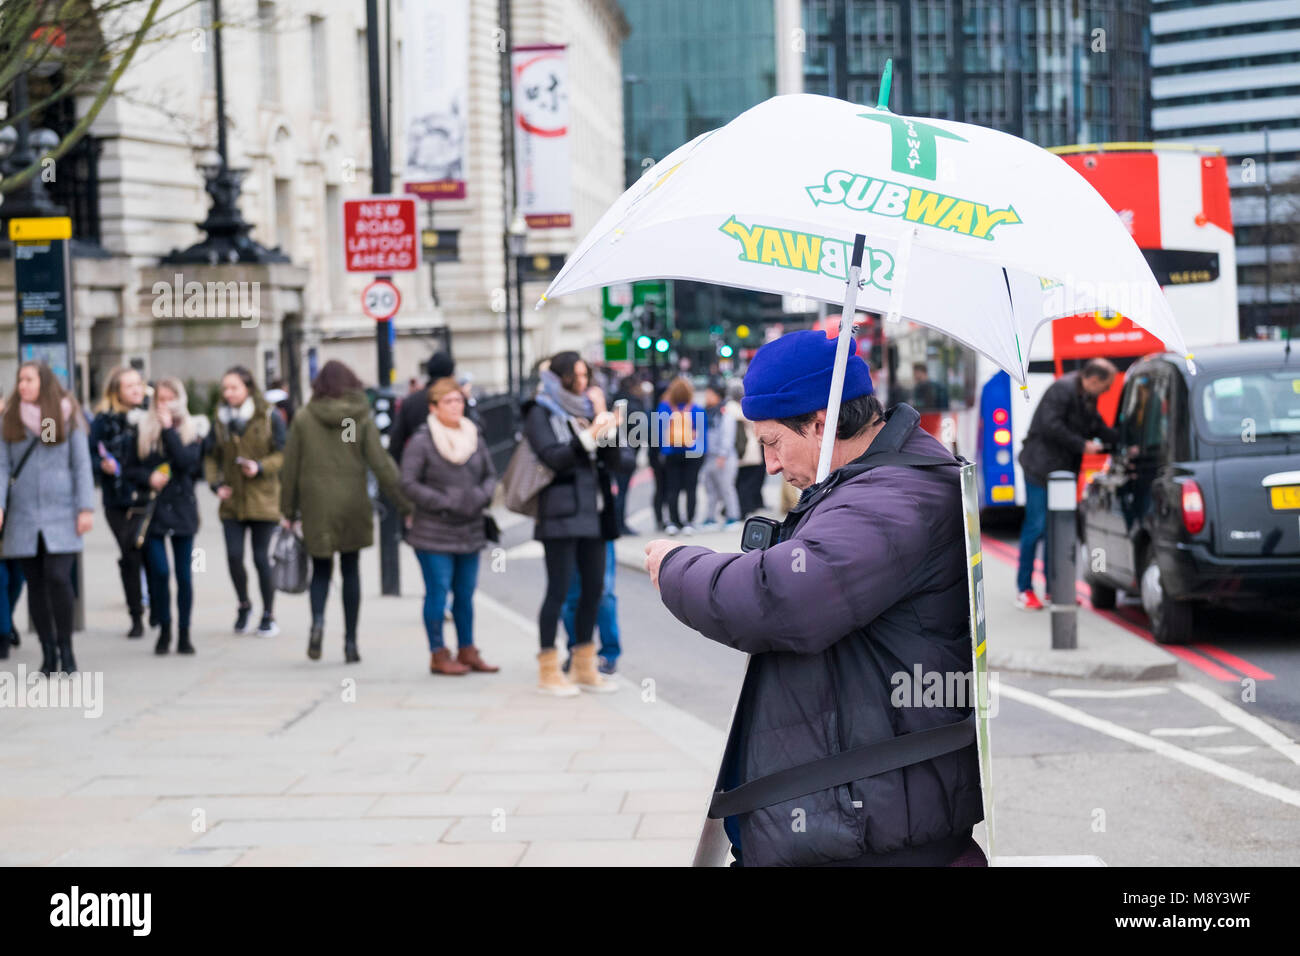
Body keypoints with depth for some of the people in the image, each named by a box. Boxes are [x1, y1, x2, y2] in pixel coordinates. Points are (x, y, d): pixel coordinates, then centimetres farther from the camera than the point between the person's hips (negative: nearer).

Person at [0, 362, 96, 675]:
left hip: (61, 514, -2)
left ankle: (65, 648, 0)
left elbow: (82, 464, 2)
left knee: (58, 577, -13)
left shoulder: (68, 417, 4)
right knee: (36, 583, 4)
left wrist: (86, 508, -5)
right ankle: (48, 653, 11)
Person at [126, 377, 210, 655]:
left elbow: (186, 461, -14)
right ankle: (164, 629, 9)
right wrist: (148, 478, -10)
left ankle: (184, 632, 12)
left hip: (182, 508, 0)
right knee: (159, 571, -7)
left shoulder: (195, 429, 3)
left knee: (184, 574, 2)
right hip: (153, 508, 0)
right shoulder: (144, 429, 7)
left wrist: (169, 428, -12)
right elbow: (129, 469, 9)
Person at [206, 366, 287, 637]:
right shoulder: (221, 418, 8)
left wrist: (260, 468, -20)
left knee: (261, 558, -1)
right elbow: (211, 456, 12)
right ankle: (243, 605, 20)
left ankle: (268, 615, 13)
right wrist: (216, 484, -3)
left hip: (263, 499, -3)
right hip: (232, 500, 3)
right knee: (234, 556, -5)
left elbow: (284, 454, -4)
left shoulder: (270, 416, -4)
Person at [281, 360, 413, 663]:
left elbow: (290, 467, 1)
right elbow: (381, 464, -6)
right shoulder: (362, 418, -3)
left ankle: (318, 620, -16)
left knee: (320, 568, 12)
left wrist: (288, 510, 10)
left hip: (316, 505, 0)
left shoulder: (303, 418, -1)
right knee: (351, 570, 10)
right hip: (352, 504, 0)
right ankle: (351, 641, 8)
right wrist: (405, 504, -1)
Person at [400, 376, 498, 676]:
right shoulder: (421, 441, -8)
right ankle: (438, 654, 3)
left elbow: (490, 475, 16)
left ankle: (467, 651, 20)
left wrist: (481, 495, -6)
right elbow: (408, 484, -10)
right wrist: (446, 502, -16)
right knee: (438, 592, -4)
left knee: (465, 593, 11)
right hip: (433, 533, -5)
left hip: (470, 531, 5)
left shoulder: (475, 438, 9)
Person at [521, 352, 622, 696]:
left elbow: (611, 461, 13)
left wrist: (610, 432, -5)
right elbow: (553, 457, -13)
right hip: (561, 513, -7)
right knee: (559, 588, -7)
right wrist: (588, 438, -22)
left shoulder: (587, 411, 17)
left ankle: (584, 666, 16)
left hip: (592, 512, 7)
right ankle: (548, 670, -2)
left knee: (594, 586, 7)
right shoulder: (541, 414, -1)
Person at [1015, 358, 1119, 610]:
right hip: (1041, 468, -9)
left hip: (1062, 470, 9)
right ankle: (1024, 590, -1)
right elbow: (1050, 425, -24)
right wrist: (1082, 445, -19)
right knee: (1036, 527, -7)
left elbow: (1099, 427, 20)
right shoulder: (1063, 389, -16)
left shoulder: (1087, 397, 12)